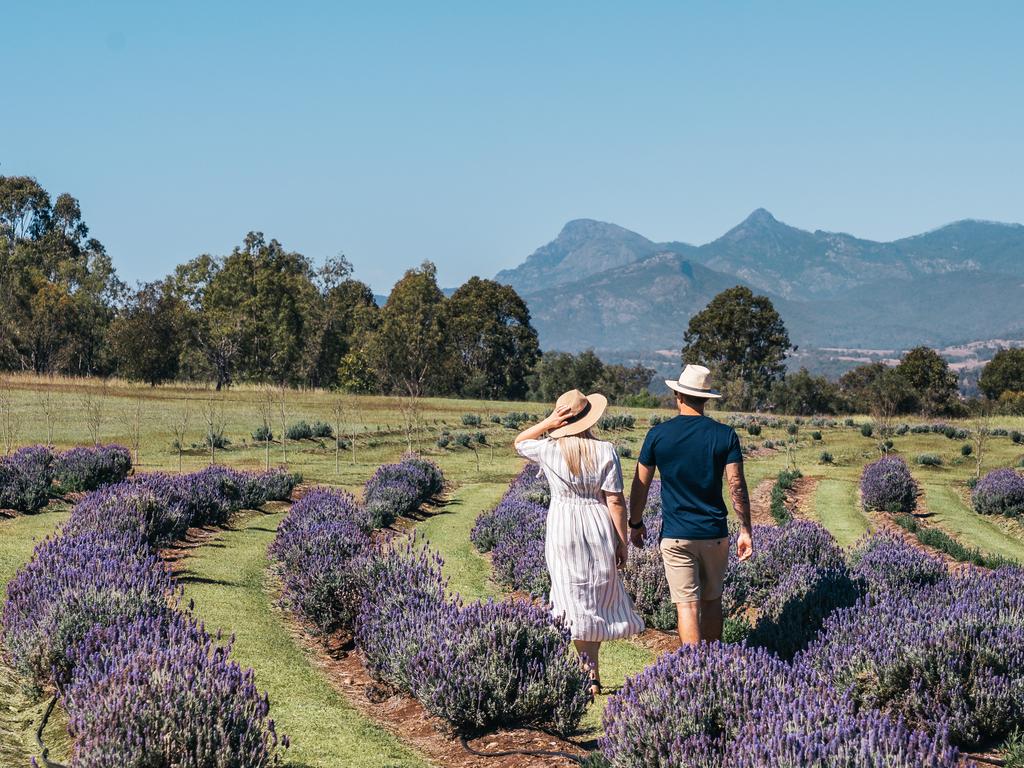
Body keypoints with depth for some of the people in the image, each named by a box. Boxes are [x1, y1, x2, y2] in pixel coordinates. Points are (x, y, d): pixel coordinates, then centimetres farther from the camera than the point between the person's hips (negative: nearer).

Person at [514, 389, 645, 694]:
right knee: (598, 599, 15)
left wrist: (547, 423, -1)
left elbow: (519, 442, 16)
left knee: (577, 603, 6)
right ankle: (590, 667, 19)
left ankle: (592, 677, 9)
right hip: (600, 531, 0)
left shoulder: (549, 450, -6)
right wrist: (622, 542, 0)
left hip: (563, 531, 0)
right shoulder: (605, 451, -9)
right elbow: (616, 501, -9)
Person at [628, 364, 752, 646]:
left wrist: (636, 523, 14)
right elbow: (737, 486, -7)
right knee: (712, 600, 16)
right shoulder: (725, 435, -3)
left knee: (687, 604, -1)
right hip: (715, 534, 2)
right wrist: (745, 531, 0)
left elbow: (640, 485, 1)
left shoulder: (658, 434, -4)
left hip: (675, 535, -2)